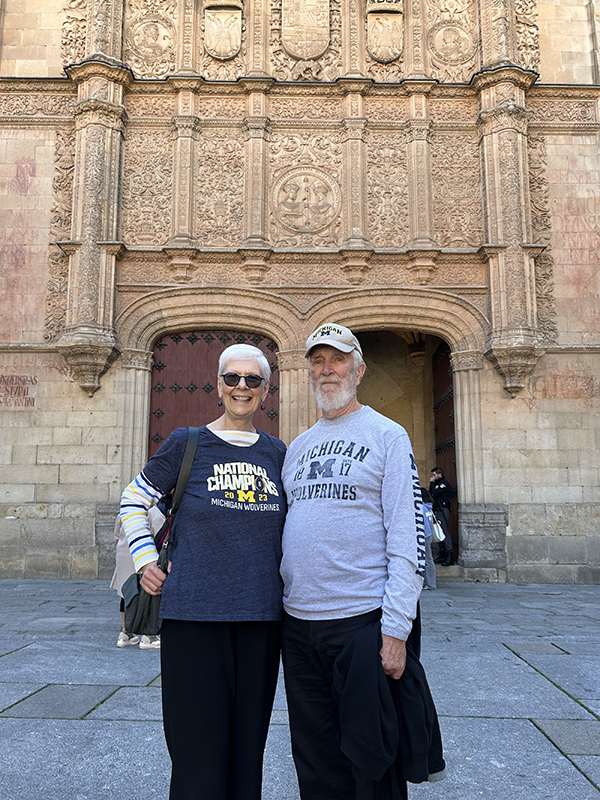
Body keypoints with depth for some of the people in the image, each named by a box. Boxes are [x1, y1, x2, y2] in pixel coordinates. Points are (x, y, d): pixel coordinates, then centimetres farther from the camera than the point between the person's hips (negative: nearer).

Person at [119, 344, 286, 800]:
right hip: (194, 611, -3)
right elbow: (134, 500, 11)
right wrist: (146, 562, 4)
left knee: (248, 745, 12)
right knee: (199, 749, 1)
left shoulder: (276, 452, 9)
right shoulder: (187, 444, 0)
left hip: (261, 613, 3)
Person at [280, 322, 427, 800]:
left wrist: (396, 630, -16)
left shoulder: (387, 435, -3)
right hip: (298, 621, 5)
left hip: (361, 617, -5)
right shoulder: (298, 447, 14)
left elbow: (408, 539, -10)